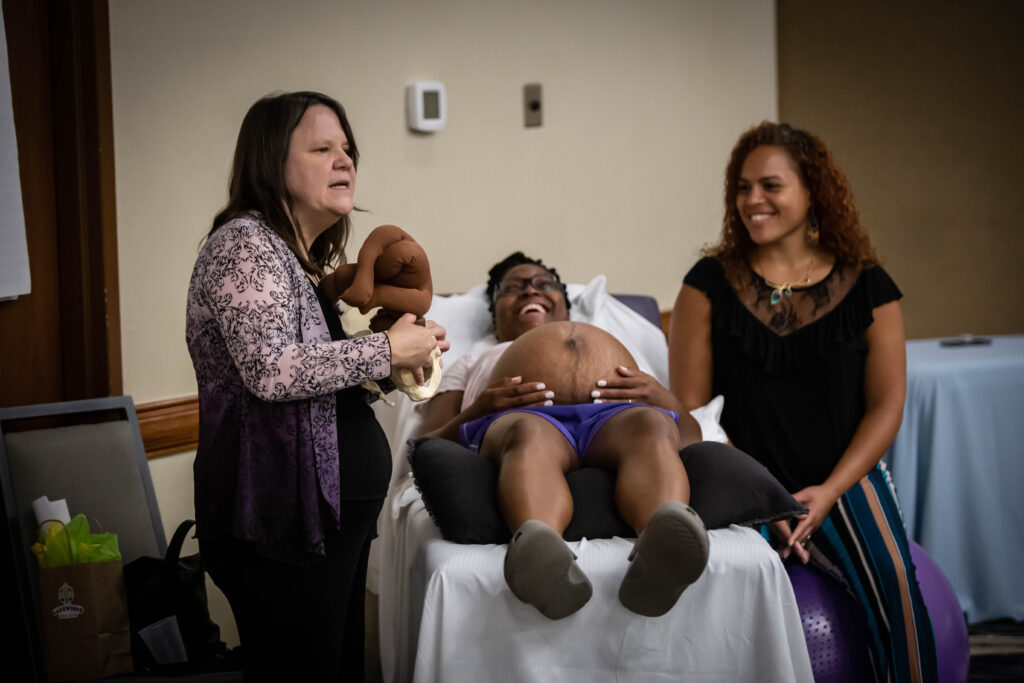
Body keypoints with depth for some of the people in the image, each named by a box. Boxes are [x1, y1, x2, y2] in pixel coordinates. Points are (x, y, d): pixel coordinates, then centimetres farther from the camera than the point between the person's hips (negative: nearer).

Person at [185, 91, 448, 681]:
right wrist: (387, 350, -16)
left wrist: (403, 366, 10)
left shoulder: (300, 258, 19)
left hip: (336, 515, 10)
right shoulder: (244, 243, -11)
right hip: (283, 523, -10)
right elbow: (271, 371, -25)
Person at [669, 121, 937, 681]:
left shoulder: (866, 287, 7)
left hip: (844, 481, 1)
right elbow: (689, 408, 2)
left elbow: (885, 408, 6)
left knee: (893, 583, -25)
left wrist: (828, 492, -9)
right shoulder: (711, 282, 5)